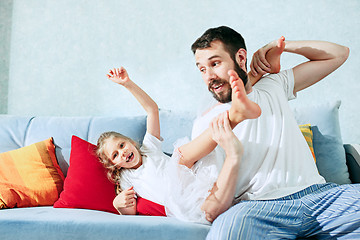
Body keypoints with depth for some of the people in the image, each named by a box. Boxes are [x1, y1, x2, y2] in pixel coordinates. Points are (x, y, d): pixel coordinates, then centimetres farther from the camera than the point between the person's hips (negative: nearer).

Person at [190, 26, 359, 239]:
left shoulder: (272, 87, 18)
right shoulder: (205, 123, 5)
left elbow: (339, 54, 24)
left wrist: (278, 45, 13)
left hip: (319, 193, 3)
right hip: (259, 206, -3)